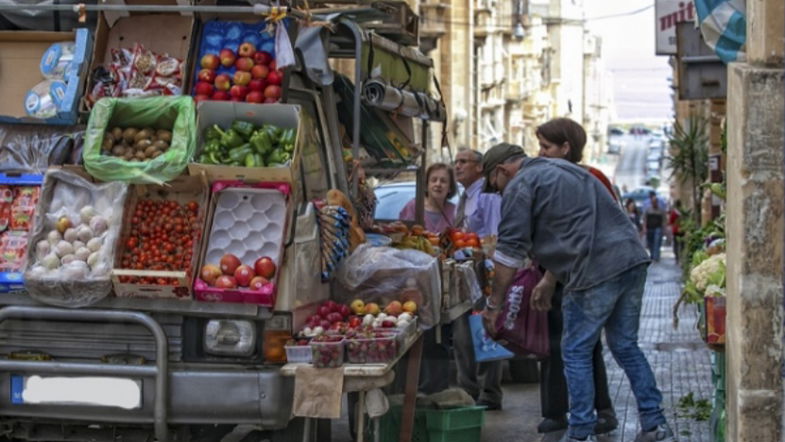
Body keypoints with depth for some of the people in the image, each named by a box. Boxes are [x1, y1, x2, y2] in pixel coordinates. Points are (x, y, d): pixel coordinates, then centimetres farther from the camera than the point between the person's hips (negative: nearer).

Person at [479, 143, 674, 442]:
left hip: (596, 271, -8)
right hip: (633, 258, 8)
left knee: (576, 353, 4)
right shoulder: (560, 169, 27)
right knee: (626, 347, 16)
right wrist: (549, 283, 32)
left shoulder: (519, 187, 0)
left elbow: (510, 250, -5)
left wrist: (494, 305, 1)